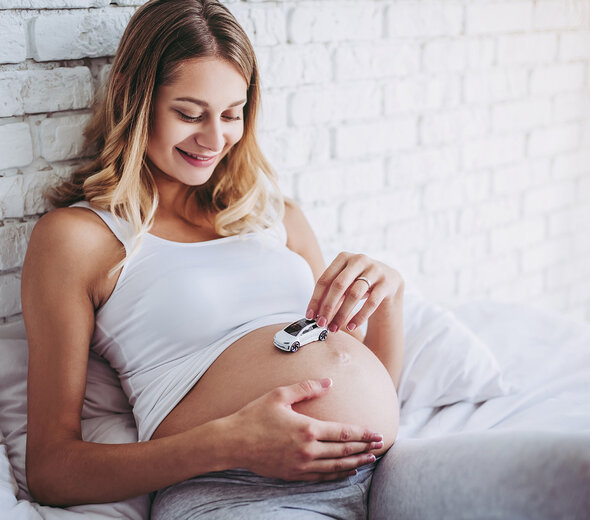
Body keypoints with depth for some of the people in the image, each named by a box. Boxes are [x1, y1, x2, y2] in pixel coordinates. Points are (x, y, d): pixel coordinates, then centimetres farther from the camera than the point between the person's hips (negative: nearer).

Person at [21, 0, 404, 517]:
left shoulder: (278, 215, 20)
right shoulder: (76, 235, 3)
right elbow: (51, 468, -2)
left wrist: (388, 294, 0)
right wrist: (227, 444, -16)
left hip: (389, 473, 7)